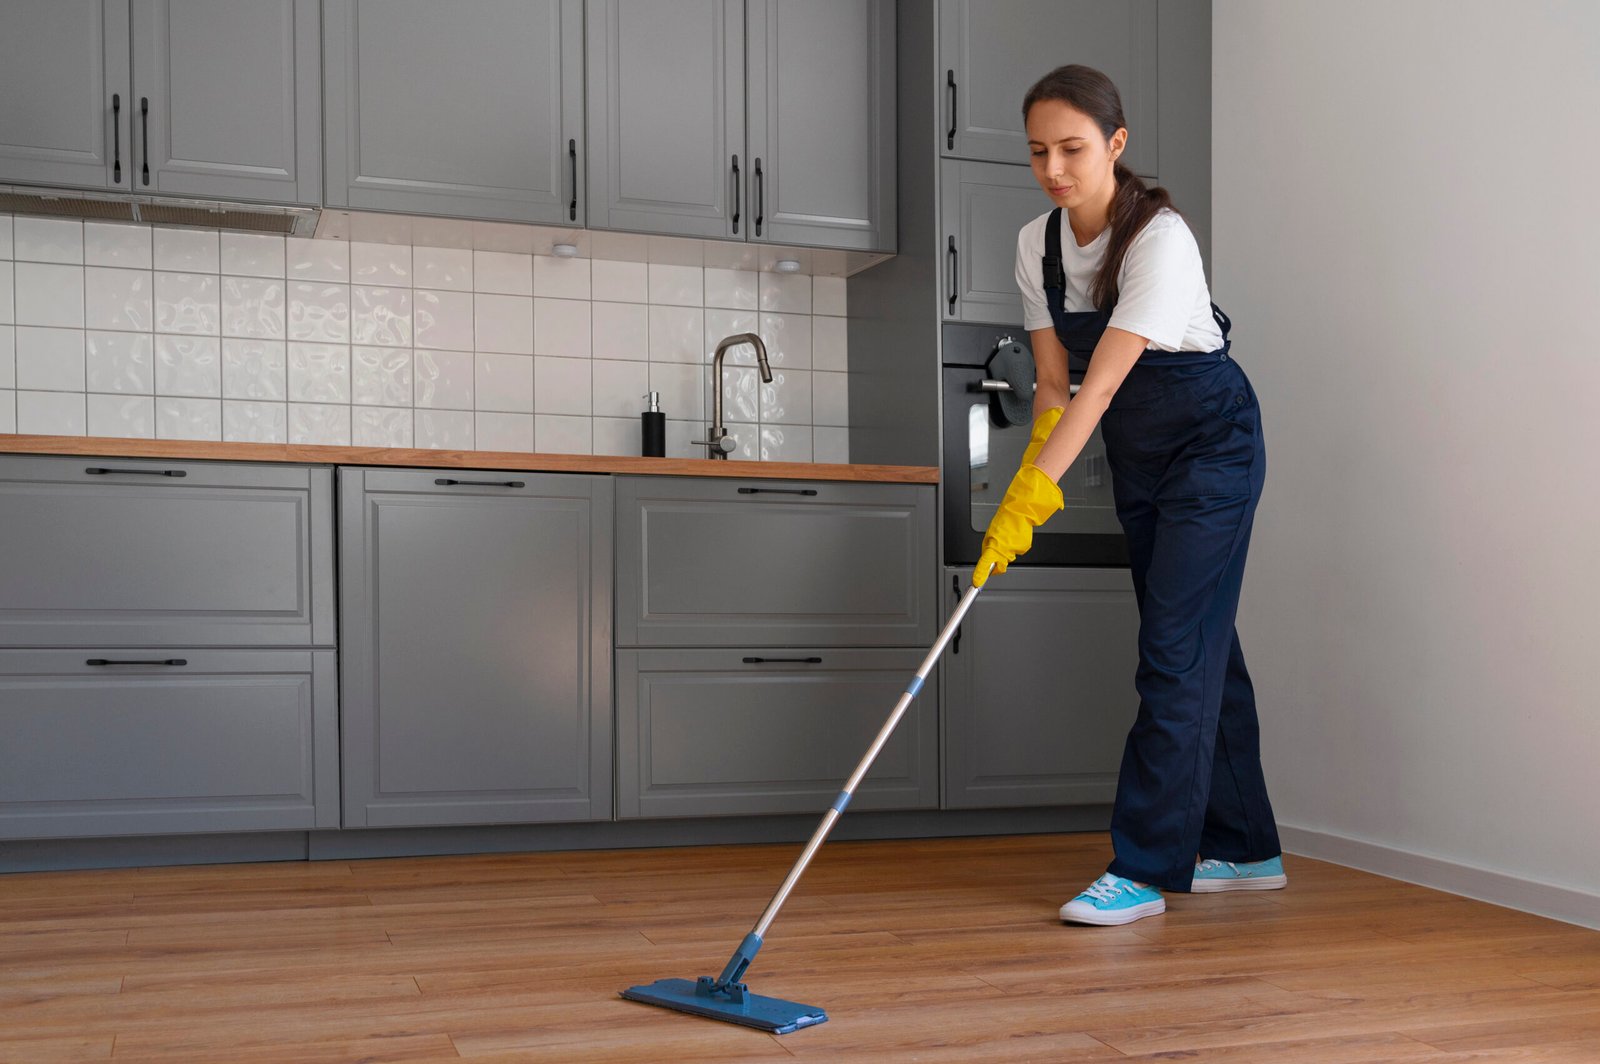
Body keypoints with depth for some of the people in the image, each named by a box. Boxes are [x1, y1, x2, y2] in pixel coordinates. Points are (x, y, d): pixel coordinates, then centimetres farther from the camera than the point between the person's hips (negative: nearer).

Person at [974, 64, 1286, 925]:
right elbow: (1054, 383, -2)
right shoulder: (1037, 244, -5)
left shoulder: (1159, 238, -26)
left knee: (1176, 649, -10)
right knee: (1200, 647, 11)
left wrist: (1026, 499, -38)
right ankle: (1243, 849, 21)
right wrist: (1029, 490, -17)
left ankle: (1144, 869, -6)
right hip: (1136, 456, 7)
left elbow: (1102, 384, -33)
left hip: (1212, 443, -7)